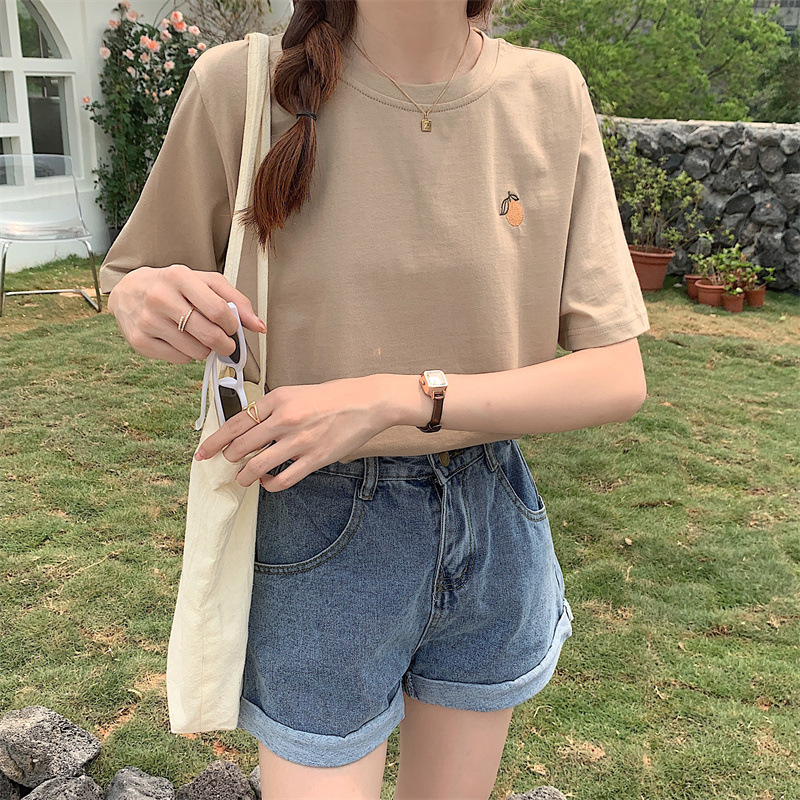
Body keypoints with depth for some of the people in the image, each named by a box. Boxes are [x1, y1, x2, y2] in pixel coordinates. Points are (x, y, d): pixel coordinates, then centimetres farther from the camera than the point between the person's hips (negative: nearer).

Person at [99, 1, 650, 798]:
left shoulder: (551, 95, -7)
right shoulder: (239, 85, -12)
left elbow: (618, 379, -11)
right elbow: (127, 280, 3)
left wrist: (394, 400, -23)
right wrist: (145, 301, -22)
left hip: (492, 524, 3)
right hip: (320, 544, -2)